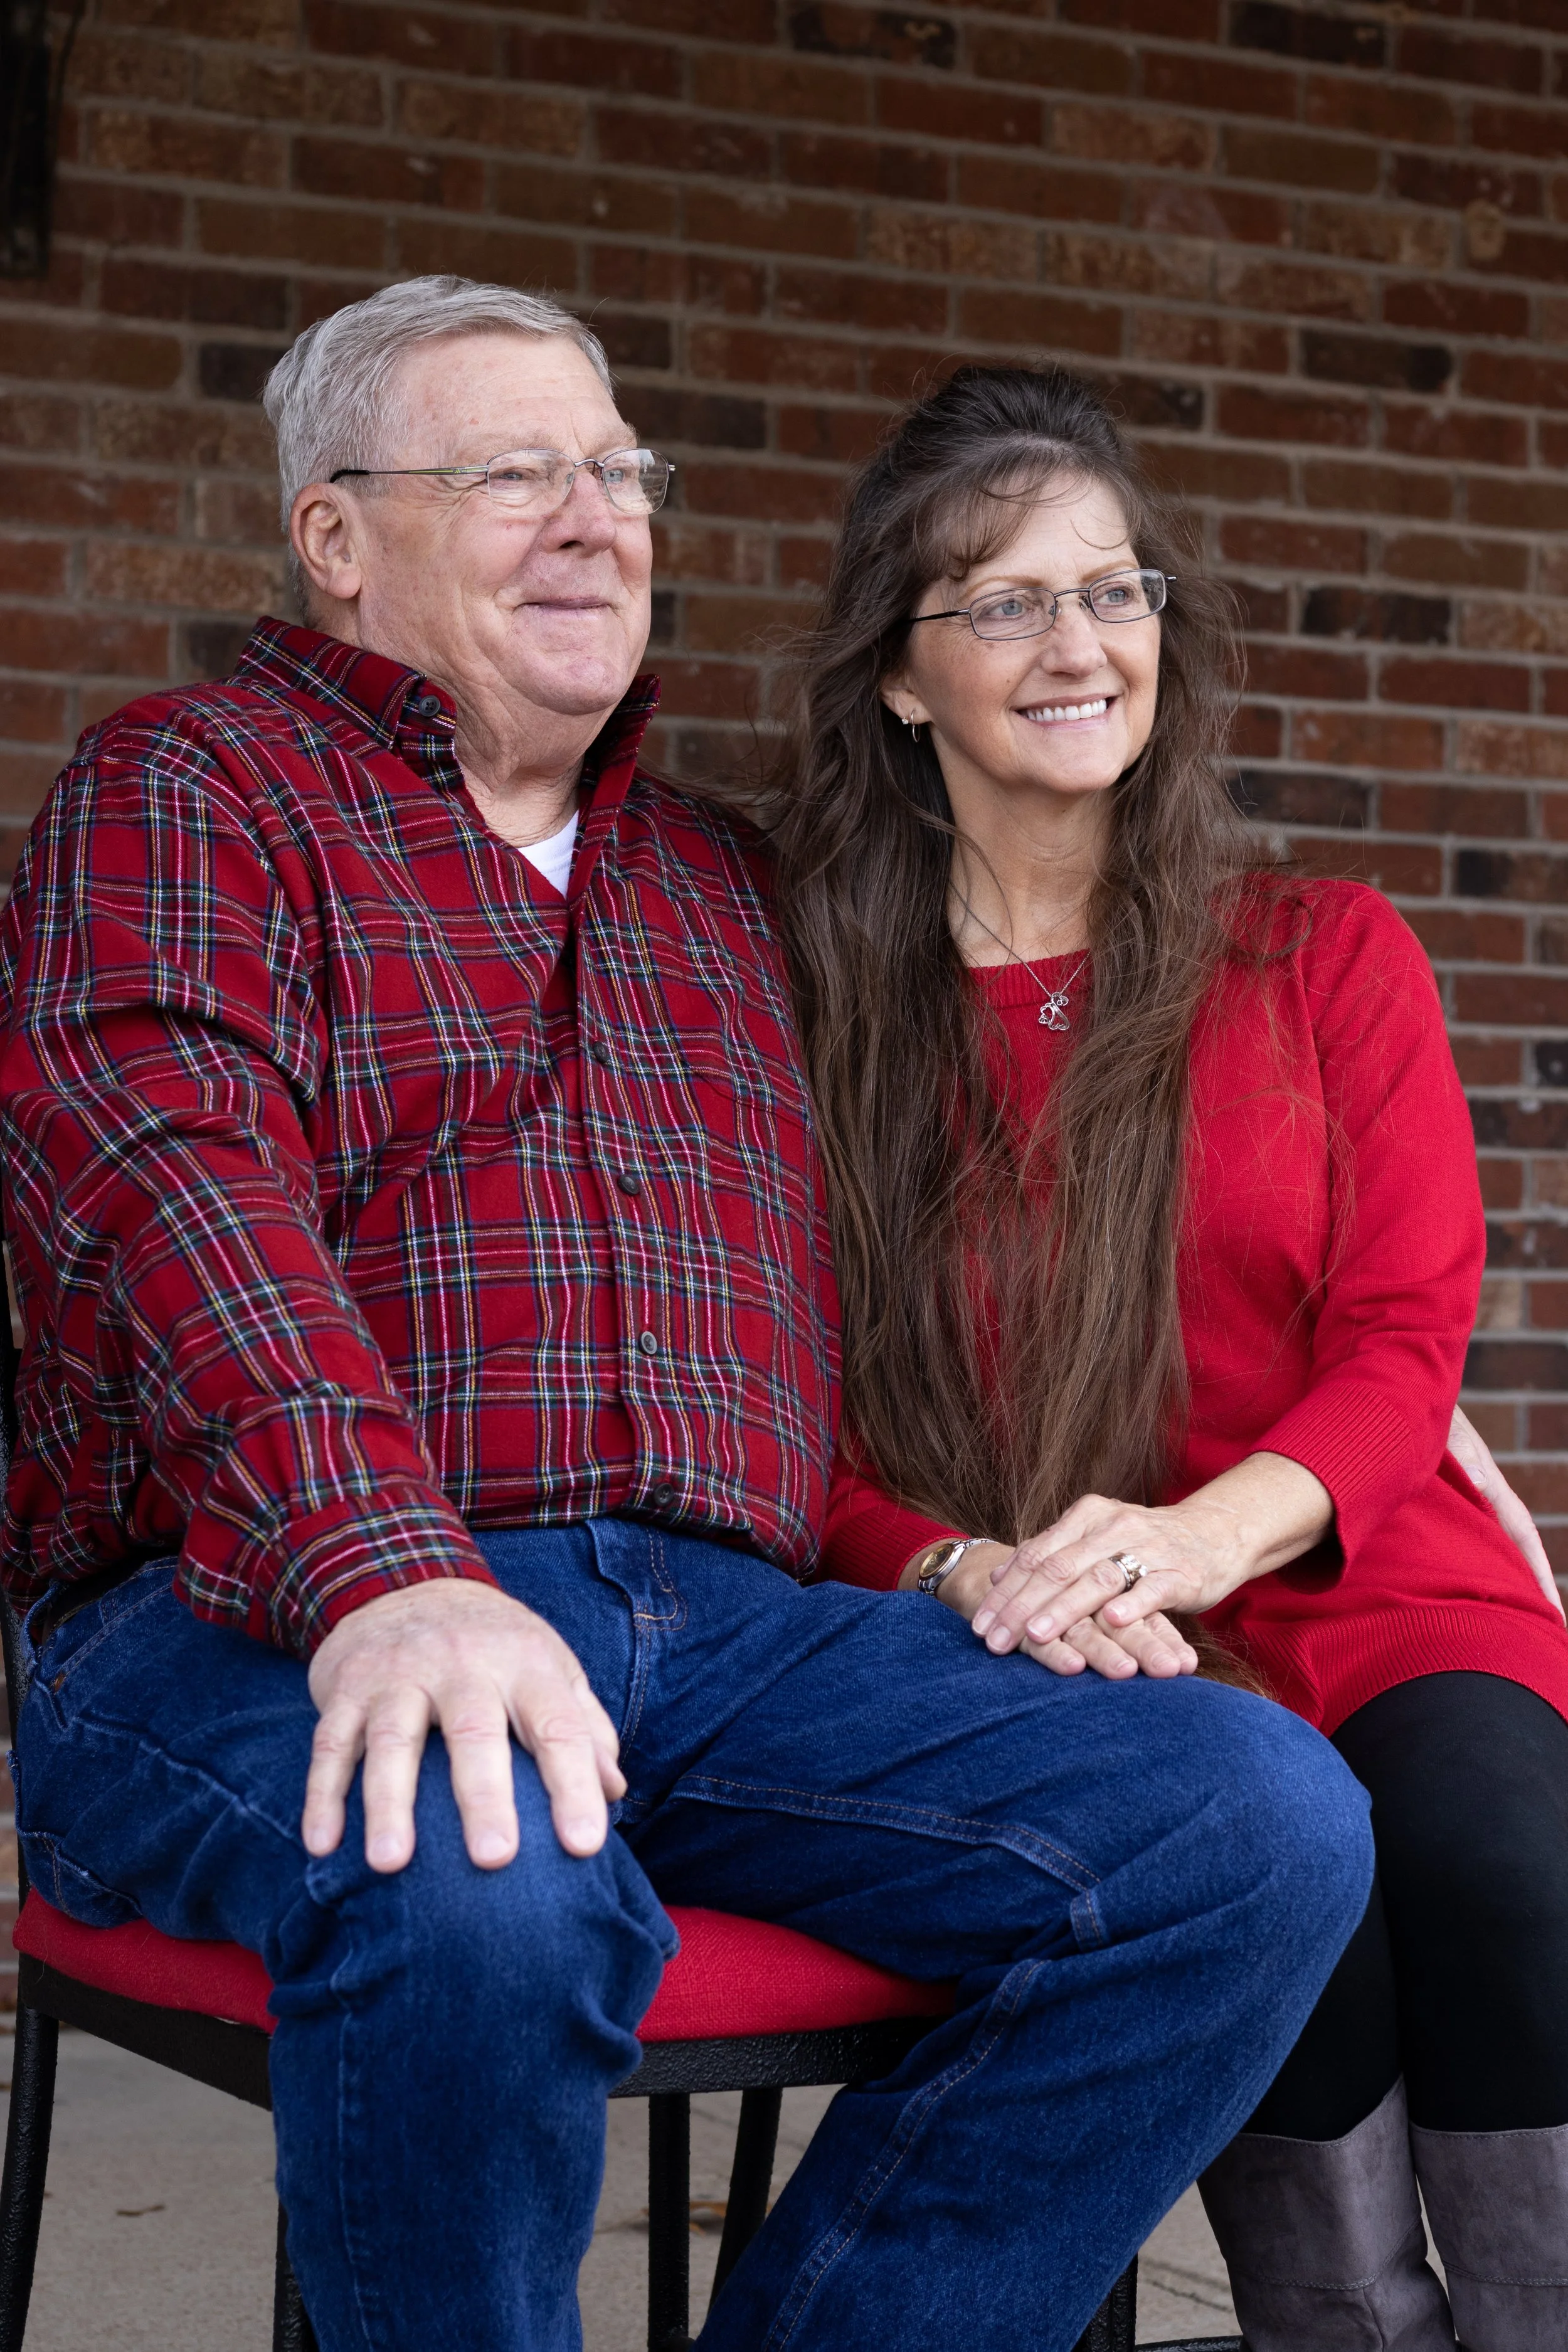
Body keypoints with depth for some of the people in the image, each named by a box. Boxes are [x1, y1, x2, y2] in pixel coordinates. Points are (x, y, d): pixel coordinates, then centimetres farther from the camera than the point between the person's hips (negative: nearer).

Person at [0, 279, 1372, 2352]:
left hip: (732, 1631, 6)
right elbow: (182, 1182, -12)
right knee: (483, 1882, -40)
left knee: (1266, 1817, -16)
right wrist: (388, 1567, -29)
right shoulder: (190, 796, 7)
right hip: (274, 1620, -5)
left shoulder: (719, 884, 27)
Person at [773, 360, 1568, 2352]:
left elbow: (1404, 1338, 3)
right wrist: (969, 1572, -18)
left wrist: (1197, 1534, -18)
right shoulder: (814, 1001, 7)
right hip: (1018, 1657, -1)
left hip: (1355, 1597, 1)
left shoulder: (1329, 957, 12)